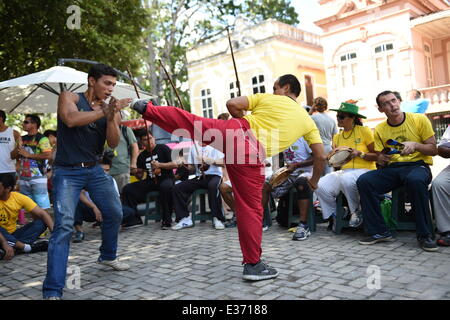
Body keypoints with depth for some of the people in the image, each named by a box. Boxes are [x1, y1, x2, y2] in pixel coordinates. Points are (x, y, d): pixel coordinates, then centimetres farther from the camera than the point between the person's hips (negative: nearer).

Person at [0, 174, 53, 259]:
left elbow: (42, 214, -11)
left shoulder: (19, 197, -8)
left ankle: (15, 245, -31)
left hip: (12, 235, 3)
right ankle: (28, 247, -31)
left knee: (41, 223, -15)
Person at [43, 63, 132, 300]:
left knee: (115, 213, 11)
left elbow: (113, 143, -4)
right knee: (64, 225, -15)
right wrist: (103, 111, -24)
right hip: (67, 172, -5)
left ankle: (108, 256, 37)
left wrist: (111, 117, -20)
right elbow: (70, 119, -24)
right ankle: (52, 291, -11)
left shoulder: (111, 109, 5)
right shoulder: (69, 97, -4)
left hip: (95, 170, 5)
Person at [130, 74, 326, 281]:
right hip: (252, 154, -1)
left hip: (234, 130, 1)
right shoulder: (307, 120, 19)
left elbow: (232, 104, 6)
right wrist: (314, 181, 32)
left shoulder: (266, 98, 17)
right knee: (250, 208, 6)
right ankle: (253, 264, 12)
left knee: (189, 122, 19)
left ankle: (148, 109, 30)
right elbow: (321, 156, 15)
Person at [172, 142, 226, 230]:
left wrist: (212, 161, -24)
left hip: (214, 175, -5)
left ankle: (217, 219, -28)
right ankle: (185, 218, -13)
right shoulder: (194, 147, 16)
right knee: (177, 188, -15)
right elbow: (190, 167, 18)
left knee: (213, 186, -40)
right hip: (199, 177, 5)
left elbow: (223, 162, -7)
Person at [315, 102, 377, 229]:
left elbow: (377, 156, -2)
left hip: (365, 170, -4)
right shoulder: (337, 137, 16)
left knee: (346, 179, -39)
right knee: (320, 186, -24)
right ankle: (335, 215, 2)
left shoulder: (364, 131, 1)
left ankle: (356, 212, -10)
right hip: (344, 171, 5)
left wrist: (359, 153, -16)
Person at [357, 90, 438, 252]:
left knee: (415, 180, -40)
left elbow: (433, 150, 1)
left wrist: (415, 145, -19)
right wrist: (381, 158, -13)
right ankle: (379, 232, -14)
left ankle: (424, 235, -23)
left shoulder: (420, 120, 2)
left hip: (418, 165, -3)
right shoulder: (379, 130, 10)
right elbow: (380, 158, 12)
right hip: (391, 168, 4)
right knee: (363, 181, -24)